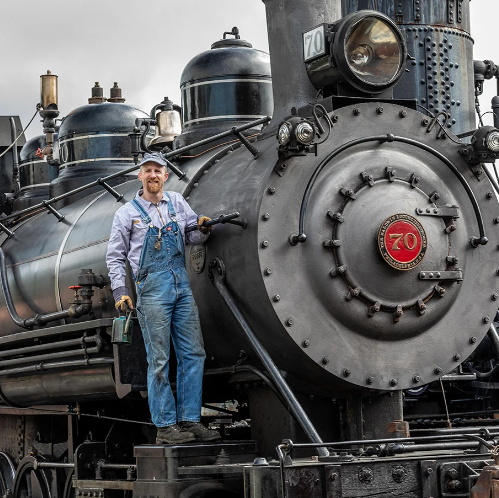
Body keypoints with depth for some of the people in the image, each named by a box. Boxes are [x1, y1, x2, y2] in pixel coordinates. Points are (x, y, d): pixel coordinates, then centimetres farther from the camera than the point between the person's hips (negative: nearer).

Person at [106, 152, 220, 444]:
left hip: (182, 284, 5)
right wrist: (120, 291, -6)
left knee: (193, 354, 3)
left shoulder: (176, 202, 14)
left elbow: (194, 237, 16)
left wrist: (203, 228, -7)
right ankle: (165, 426, 0)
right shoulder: (127, 213, 3)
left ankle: (189, 420, 9)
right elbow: (115, 257, 5)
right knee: (159, 359, -3)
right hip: (152, 288, -5)